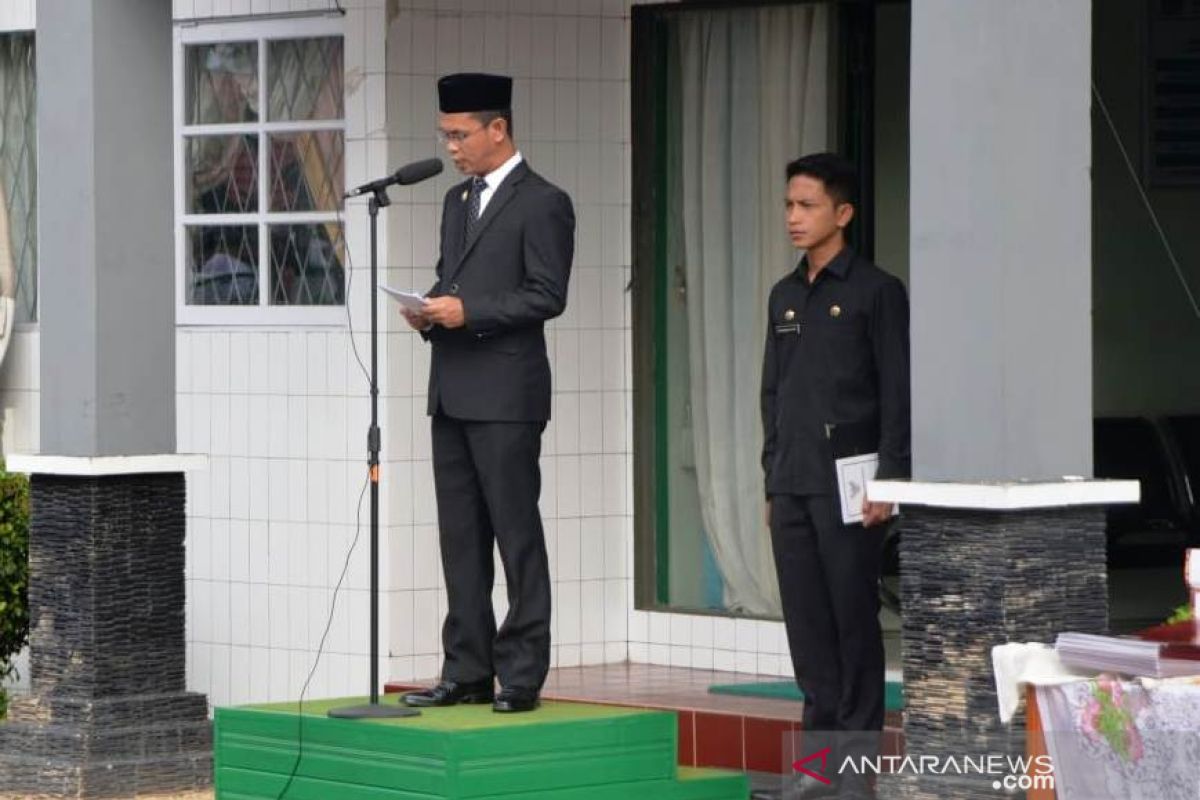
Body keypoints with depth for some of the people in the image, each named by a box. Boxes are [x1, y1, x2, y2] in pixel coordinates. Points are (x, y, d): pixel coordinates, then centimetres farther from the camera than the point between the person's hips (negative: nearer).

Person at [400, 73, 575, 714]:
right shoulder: (458, 201, 19)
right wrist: (430, 311, 4)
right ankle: (467, 672, 13)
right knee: (460, 536, 9)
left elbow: (546, 296, -12)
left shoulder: (542, 204, -6)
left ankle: (521, 675, -3)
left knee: (516, 534, -5)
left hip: (504, 392, -8)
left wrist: (467, 312, -18)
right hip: (452, 391, 8)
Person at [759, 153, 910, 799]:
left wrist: (888, 479, -13)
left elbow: (898, 393, -7)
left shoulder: (875, 292, -4)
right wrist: (772, 481, 15)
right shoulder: (784, 296, 15)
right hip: (791, 485, 6)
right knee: (806, 622, 7)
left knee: (854, 618, -3)